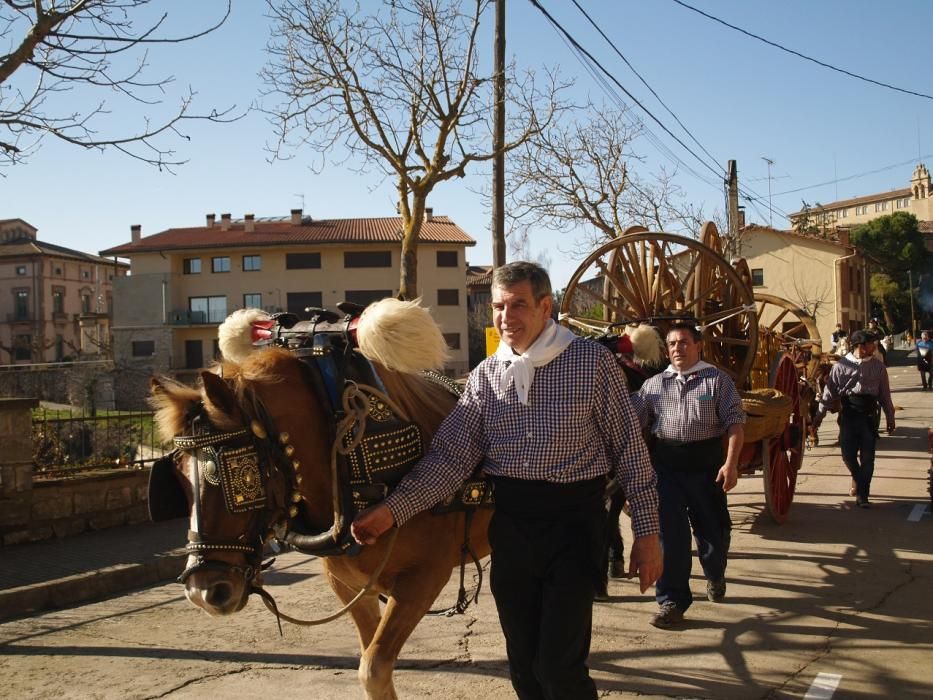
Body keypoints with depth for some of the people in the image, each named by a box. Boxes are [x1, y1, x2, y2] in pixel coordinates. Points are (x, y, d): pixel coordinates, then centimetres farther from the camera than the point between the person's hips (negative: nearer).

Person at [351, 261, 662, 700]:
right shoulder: (486, 375, 5)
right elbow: (450, 456, 0)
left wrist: (647, 531, -5)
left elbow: (629, 448, -4)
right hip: (510, 524, 4)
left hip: (574, 521, -4)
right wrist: (392, 510, -11)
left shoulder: (591, 361, -7)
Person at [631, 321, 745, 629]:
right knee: (669, 532, -1)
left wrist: (731, 463, -15)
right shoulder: (654, 384, 11)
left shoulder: (717, 380, 2)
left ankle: (715, 576, 43)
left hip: (705, 464, -1)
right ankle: (672, 600, 8)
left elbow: (735, 421, -4)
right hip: (666, 464, 2)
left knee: (713, 529, 11)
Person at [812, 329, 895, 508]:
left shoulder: (878, 366, 4)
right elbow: (830, 391, 0)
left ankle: (862, 495, 9)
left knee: (867, 456, 0)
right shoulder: (841, 365, -2)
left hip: (869, 414, 1)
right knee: (848, 453, 2)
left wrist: (890, 417, 9)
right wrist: (820, 414, -2)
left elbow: (885, 394, 9)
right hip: (848, 413, -1)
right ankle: (858, 478, 35)